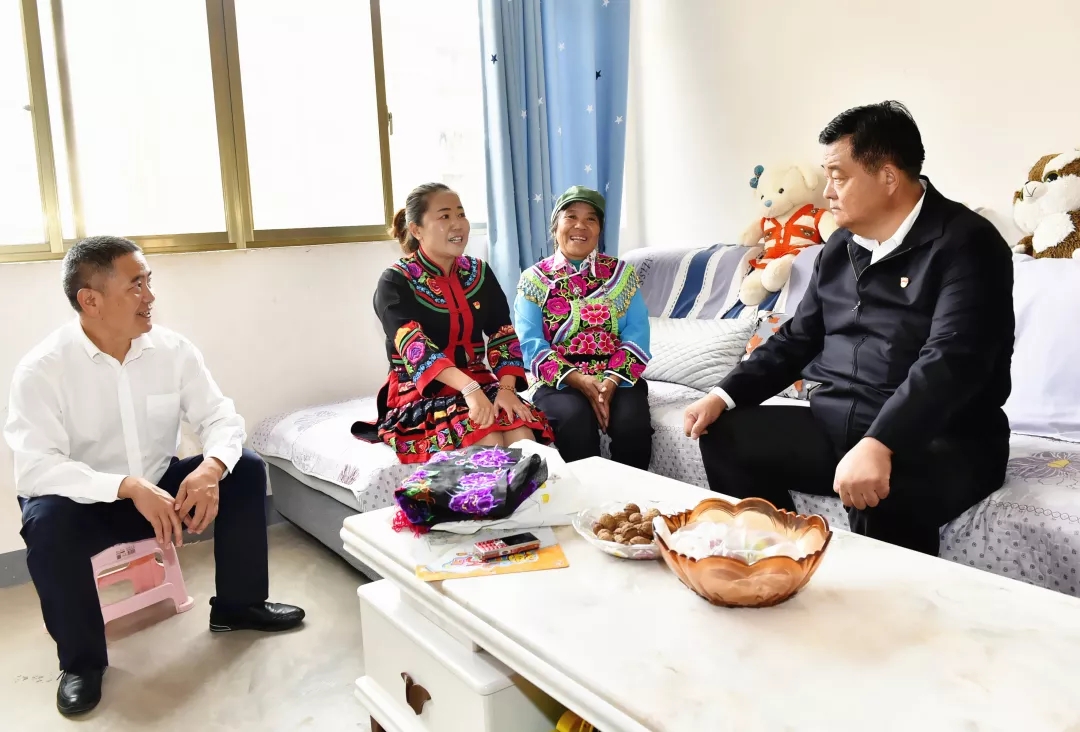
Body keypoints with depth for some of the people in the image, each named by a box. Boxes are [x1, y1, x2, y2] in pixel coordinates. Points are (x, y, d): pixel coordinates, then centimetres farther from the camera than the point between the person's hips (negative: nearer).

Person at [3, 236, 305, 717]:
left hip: (162, 486, 4)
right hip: (85, 502, -3)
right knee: (47, 522, -35)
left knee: (245, 469, -14)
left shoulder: (173, 349, -9)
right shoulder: (41, 369, -20)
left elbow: (221, 418, -9)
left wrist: (211, 467, -31)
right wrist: (128, 487, -40)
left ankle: (237, 605, 4)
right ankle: (82, 660, -9)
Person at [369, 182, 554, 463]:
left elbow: (503, 335, 2)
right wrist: (469, 387, -39)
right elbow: (414, 346, -23)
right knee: (489, 442, -29)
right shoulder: (395, 281, -7)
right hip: (421, 393, -4)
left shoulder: (479, 272, 8)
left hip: (479, 385, 4)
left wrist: (507, 388, -18)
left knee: (523, 437, -24)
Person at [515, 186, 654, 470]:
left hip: (617, 378, 2)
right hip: (559, 382, -1)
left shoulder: (622, 273, 11)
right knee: (576, 419, -32)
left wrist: (612, 380, -18)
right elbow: (531, 344, -5)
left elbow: (637, 334, -1)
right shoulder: (534, 279, 6)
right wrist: (578, 380, -19)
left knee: (632, 423, -28)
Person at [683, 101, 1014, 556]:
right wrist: (726, 395, 4)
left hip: (940, 441, -7)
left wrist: (879, 445, -40)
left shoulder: (964, 244, -12)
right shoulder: (841, 245, 12)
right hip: (836, 424, 8)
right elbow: (798, 338, 17)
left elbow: (951, 360, -26)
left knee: (880, 497, -38)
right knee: (726, 436, 0)